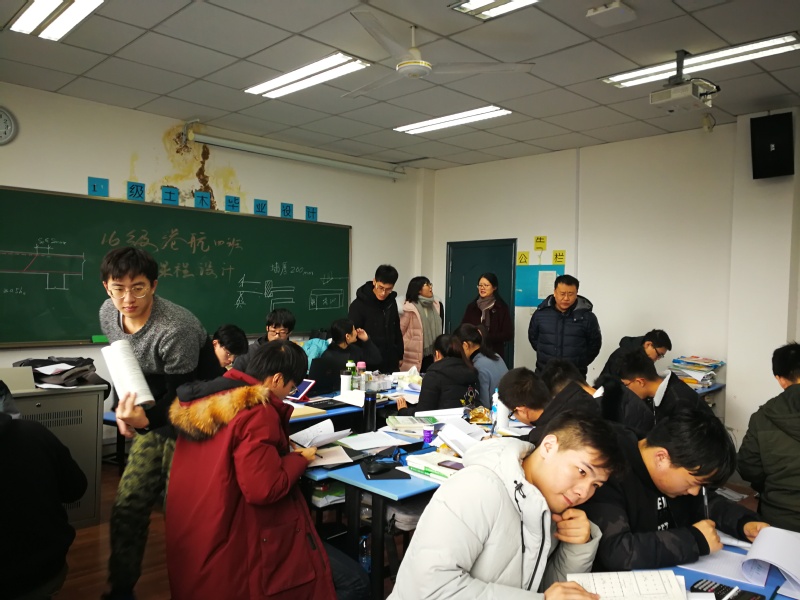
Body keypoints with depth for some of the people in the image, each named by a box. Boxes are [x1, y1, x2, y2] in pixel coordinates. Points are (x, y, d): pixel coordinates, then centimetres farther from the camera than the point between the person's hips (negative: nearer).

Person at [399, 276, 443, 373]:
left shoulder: (437, 306, 9)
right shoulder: (410, 308, -11)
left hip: (431, 355, 6)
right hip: (414, 357, -6)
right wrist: (400, 355, -3)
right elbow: (400, 331, -7)